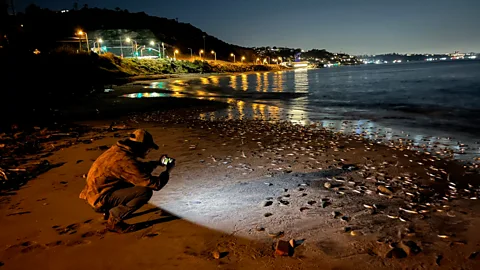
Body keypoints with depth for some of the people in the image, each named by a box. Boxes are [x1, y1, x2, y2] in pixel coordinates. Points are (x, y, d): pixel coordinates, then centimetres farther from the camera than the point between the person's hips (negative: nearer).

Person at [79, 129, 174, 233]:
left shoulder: (118, 149, 3)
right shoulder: (126, 161, -25)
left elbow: (139, 167, 24)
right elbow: (155, 184, -21)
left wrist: (157, 163, 20)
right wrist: (168, 171, -4)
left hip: (95, 192, 10)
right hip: (100, 200, -10)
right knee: (146, 191, -19)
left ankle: (110, 212, 19)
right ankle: (114, 221, -5)